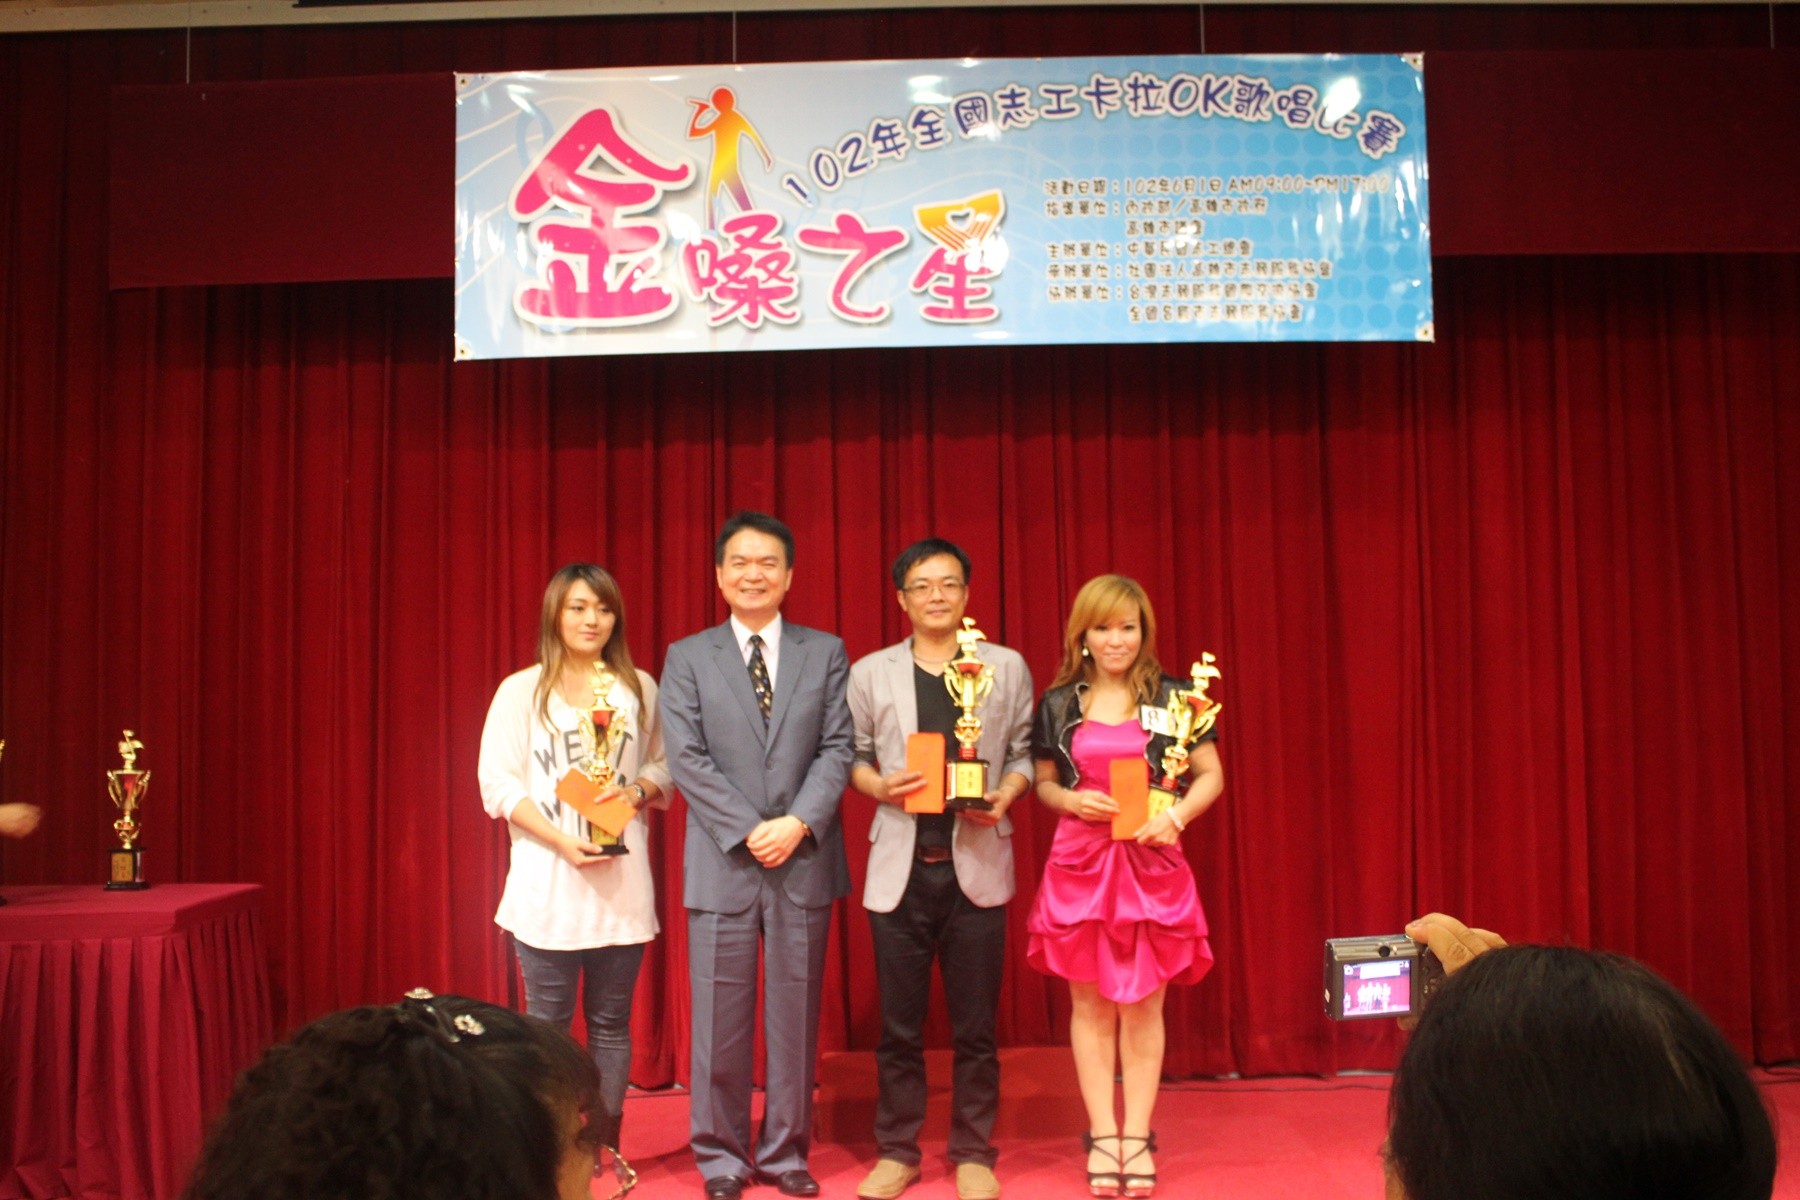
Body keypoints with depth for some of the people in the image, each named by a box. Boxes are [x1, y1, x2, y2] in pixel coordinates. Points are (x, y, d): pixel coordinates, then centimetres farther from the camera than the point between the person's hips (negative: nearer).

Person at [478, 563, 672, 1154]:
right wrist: (562, 841, -14)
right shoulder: (522, 690, 1)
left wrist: (638, 791, -10)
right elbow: (497, 782, -3)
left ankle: (606, 1146, 19)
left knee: (611, 1021, 8)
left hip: (622, 879, 2)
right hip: (547, 882, -2)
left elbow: (665, 764, 13)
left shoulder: (640, 689, 7)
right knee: (547, 1022, 4)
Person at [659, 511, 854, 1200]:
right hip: (723, 862, -1)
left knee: (796, 1016, 8)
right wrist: (748, 831, -12)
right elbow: (687, 759, -3)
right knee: (721, 1020, 5)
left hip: (805, 860, 1)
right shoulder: (687, 658, 5)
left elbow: (837, 750, 1)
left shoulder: (826, 653, 8)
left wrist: (799, 823, -12)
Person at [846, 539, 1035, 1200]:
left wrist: (1005, 794, -11)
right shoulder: (869, 673, 7)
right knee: (899, 1022, 8)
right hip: (899, 867, 1)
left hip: (976, 864, 0)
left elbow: (1023, 751, 8)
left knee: (975, 1023, 6)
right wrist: (880, 785, -11)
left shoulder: (1007, 668, 6)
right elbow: (853, 757, 9)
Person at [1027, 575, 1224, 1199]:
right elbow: (1042, 782, 12)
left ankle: (1137, 1137, 16)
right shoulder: (1058, 703, 4)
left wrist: (1176, 816, -13)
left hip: (1151, 864, -1)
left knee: (1143, 1006, 5)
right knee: (1090, 1005, 6)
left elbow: (1211, 776, 4)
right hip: (1079, 863, 1)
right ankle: (1102, 1137, 16)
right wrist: (1069, 799, -9)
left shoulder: (1172, 697, 0)